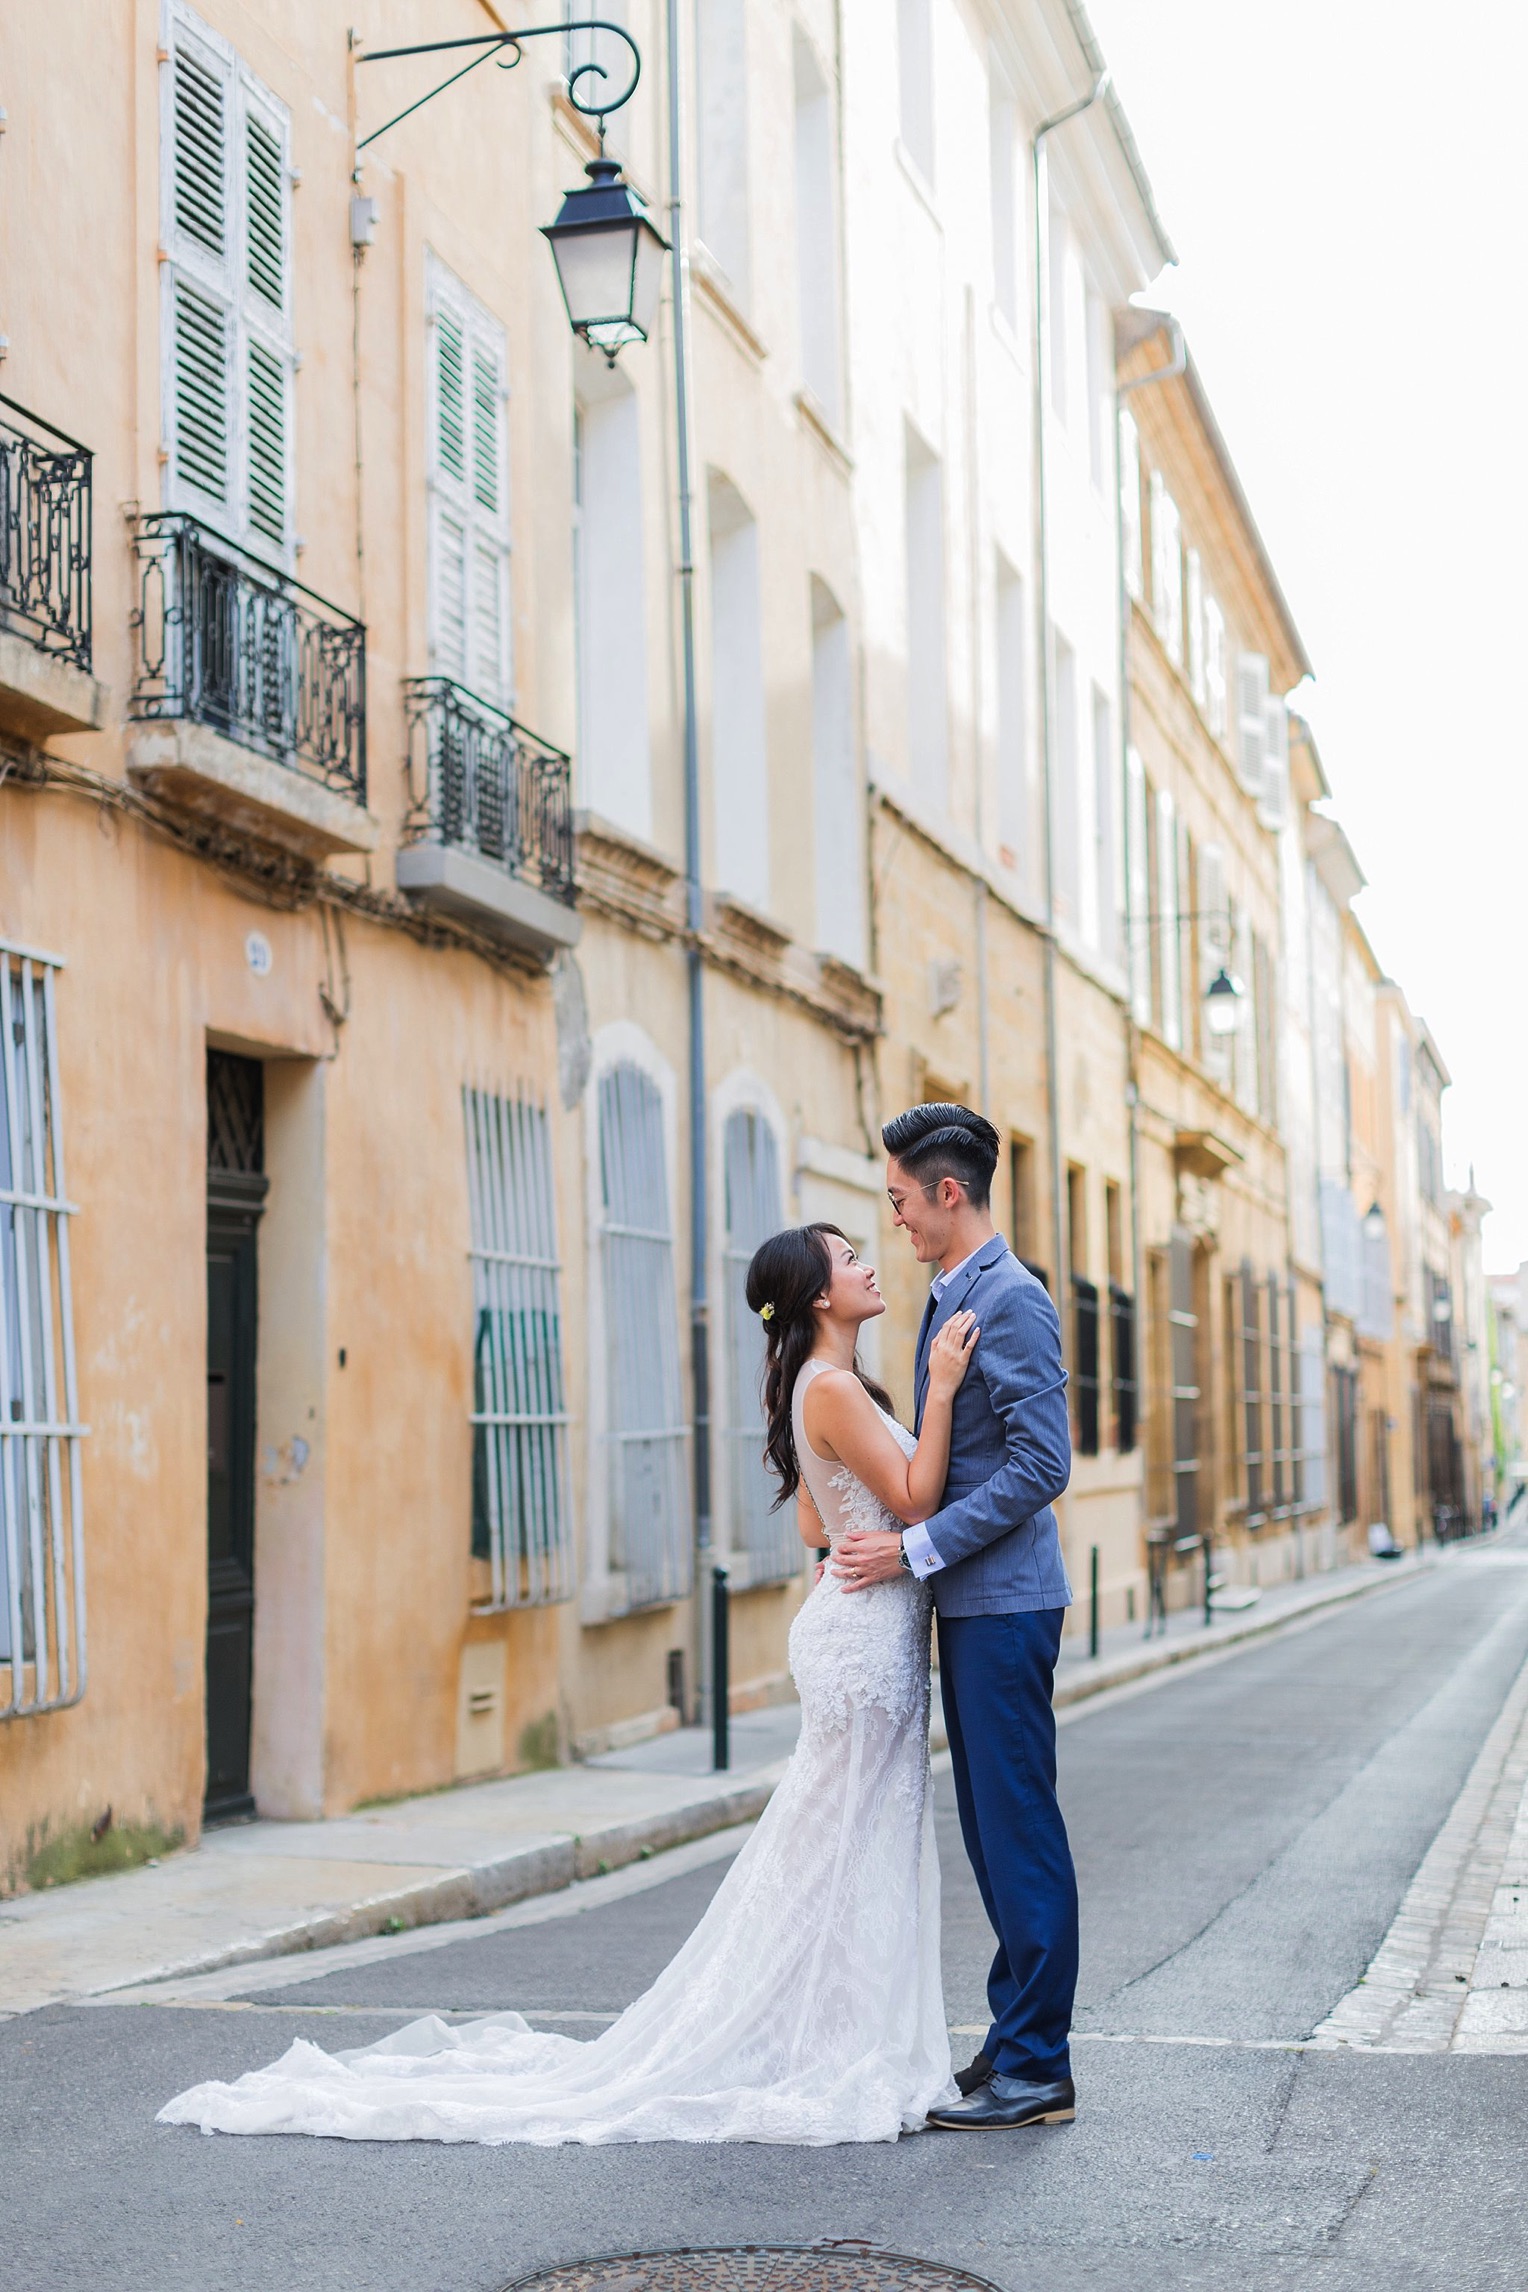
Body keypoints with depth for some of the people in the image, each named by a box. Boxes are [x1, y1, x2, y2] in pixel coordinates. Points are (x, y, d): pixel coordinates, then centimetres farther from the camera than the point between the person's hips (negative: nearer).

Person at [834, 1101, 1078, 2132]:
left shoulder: (1011, 1299, -15)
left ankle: (1037, 2069, 2)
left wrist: (916, 1547, -19)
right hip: (970, 1597, 10)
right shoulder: (953, 1298, 16)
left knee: (1020, 1829, -5)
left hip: (1004, 1601, -10)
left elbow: (1041, 1464, -21)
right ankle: (1016, 2037, 22)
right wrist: (895, 1533, 14)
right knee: (993, 1829, 14)